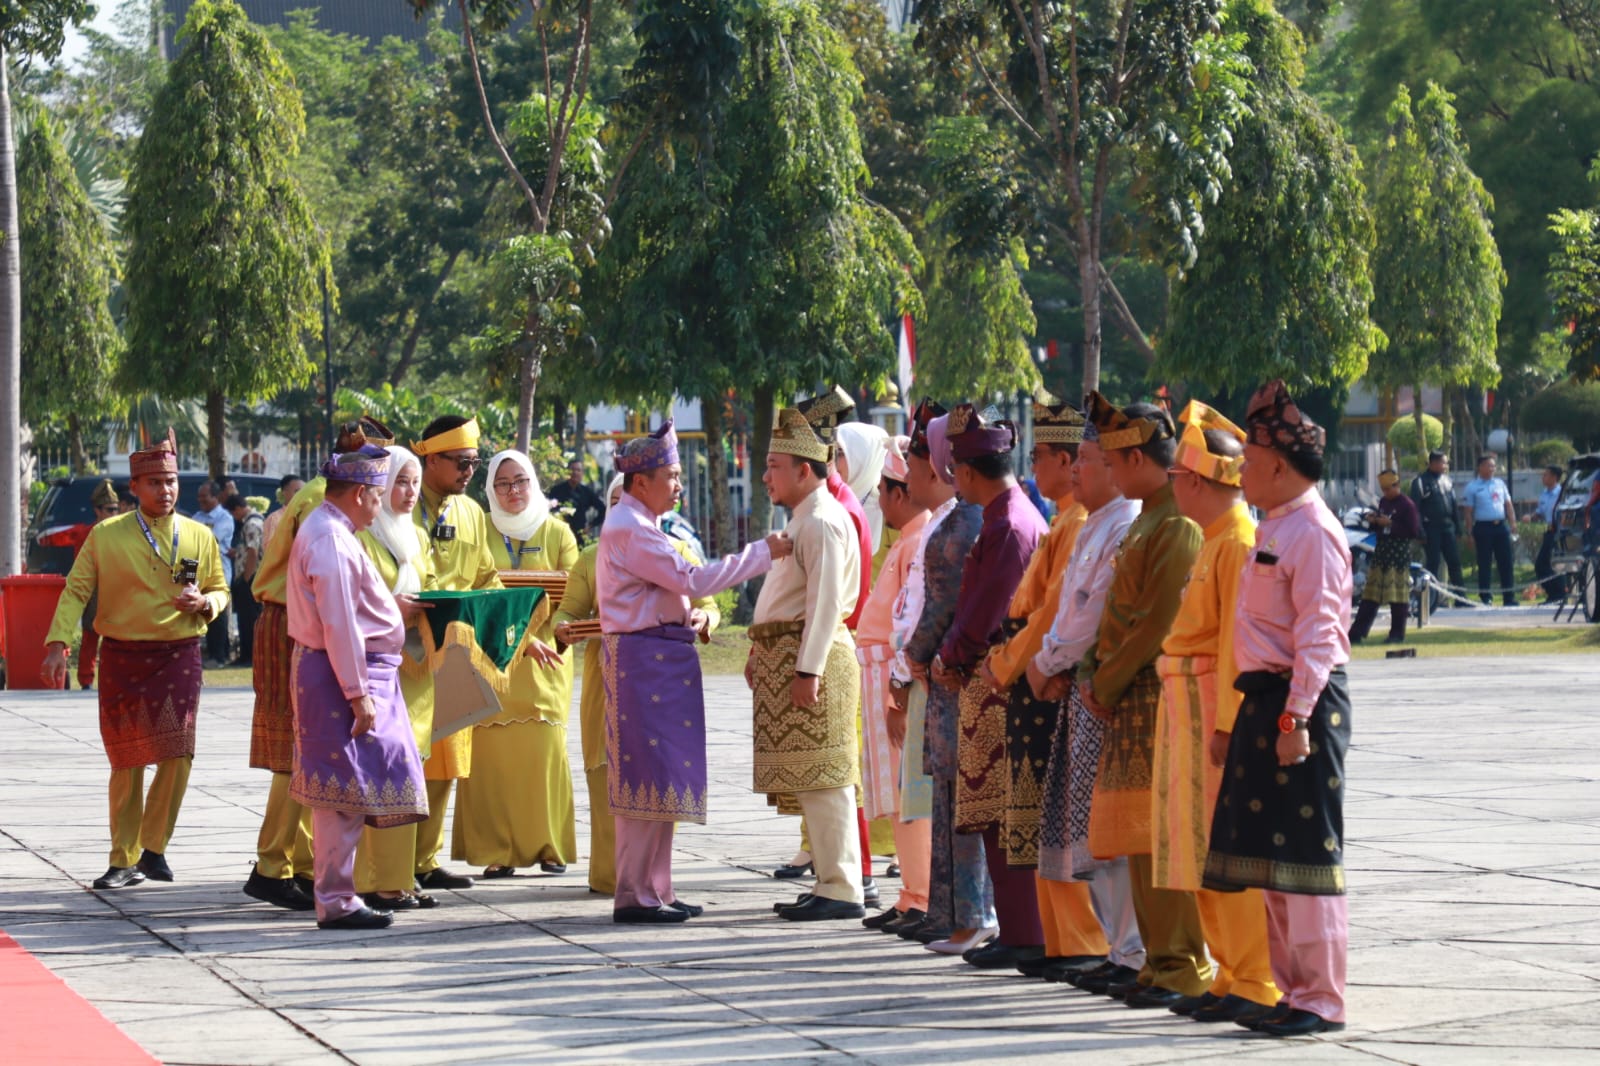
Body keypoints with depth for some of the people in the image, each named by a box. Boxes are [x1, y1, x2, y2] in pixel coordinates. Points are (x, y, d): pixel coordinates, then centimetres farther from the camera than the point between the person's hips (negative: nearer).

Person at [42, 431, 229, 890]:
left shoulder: (200, 537, 6)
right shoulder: (105, 536, 1)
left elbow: (220, 590, 15)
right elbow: (75, 591, -2)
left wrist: (204, 603, -9)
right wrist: (57, 644, -15)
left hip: (179, 655, 1)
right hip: (122, 658, -1)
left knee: (178, 755, -10)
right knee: (127, 763, 4)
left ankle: (153, 848, 7)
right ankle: (125, 861, 14)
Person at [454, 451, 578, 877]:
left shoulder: (557, 533, 11)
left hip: (544, 659, 0)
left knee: (544, 750, -4)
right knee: (491, 751, -6)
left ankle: (548, 845, 4)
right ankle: (495, 850, -4)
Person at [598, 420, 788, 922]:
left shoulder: (637, 524, 18)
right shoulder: (629, 528, -15)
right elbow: (691, 579, -20)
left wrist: (690, 617, 7)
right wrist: (764, 552, -15)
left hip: (658, 653, 11)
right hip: (645, 655, -11)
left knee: (656, 777, 12)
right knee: (651, 774, -8)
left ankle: (653, 888, 16)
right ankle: (636, 895, -6)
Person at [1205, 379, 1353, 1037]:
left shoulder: (1313, 533, -14)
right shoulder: (1275, 528, 16)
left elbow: (1318, 635, -19)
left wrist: (1296, 718, -23)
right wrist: (1262, 710, 18)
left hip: (1302, 701, -10)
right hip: (1265, 698, 10)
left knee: (1306, 854, -6)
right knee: (1270, 855, 12)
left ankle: (1323, 1001, -1)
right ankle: (1292, 989, 20)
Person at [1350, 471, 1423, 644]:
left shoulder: (1407, 504, -9)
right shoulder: (1383, 502, 14)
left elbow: (1413, 532, -14)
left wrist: (1390, 524, -19)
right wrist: (1374, 522, 1)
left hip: (1399, 554, -7)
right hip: (1381, 552, 7)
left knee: (1398, 595, -3)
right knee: (1370, 596, 6)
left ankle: (1397, 634, 6)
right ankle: (1356, 634, 6)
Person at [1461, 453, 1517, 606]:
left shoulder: (1500, 484, 14)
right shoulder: (1472, 487, 0)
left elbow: (1508, 505, 16)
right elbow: (1468, 512, -2)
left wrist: (1513, 524, 5)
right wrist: (1470, 534, -7)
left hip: (1501, 526, 4)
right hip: (1483, 527, -4)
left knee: (1505, 562, 4)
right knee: (1484, 564, -1)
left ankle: (1509, 597, 9)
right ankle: (1486, 597, 4)